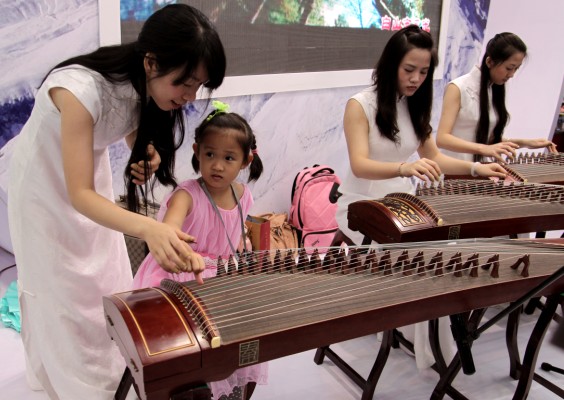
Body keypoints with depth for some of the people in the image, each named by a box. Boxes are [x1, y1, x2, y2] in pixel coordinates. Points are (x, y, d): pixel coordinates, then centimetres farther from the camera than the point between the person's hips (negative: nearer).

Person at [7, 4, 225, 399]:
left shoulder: (146, 85, -18)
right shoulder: (82, 88, -39)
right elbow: (79, 194, -38)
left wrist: (148, 156, -22)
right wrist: (147, 228, -55)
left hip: (90, 173, 6)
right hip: (45, 184, -6)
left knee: (108, 283, 12)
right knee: (62, 292, 4)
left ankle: (109, 368, 33)